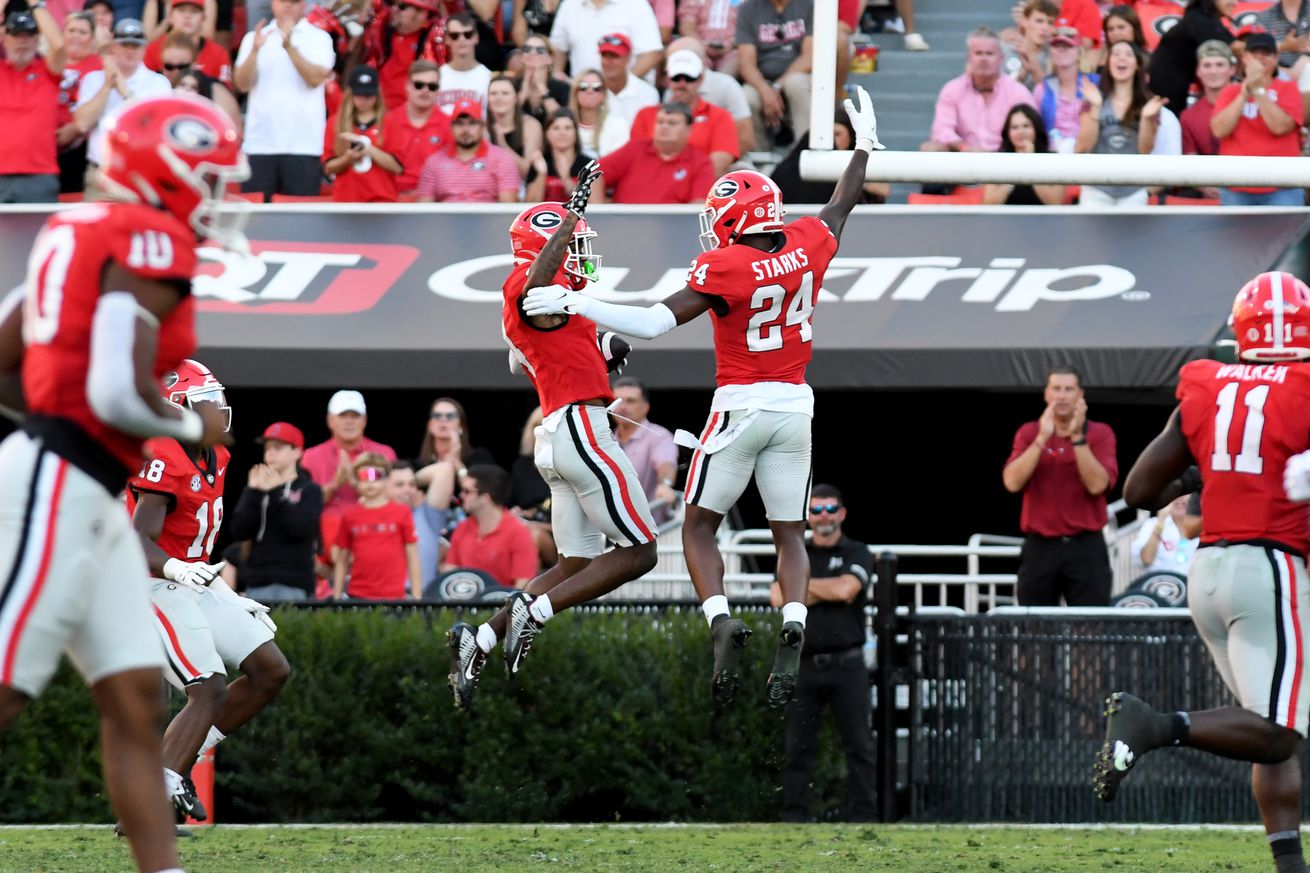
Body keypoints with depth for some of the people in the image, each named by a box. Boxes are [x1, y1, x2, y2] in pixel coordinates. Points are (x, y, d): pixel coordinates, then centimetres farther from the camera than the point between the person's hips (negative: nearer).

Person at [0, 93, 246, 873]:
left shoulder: (79, 234, 16)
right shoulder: (150, 245, -12)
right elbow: (119, 393, -23)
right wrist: (195, 425, -5)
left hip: (92, 498, 10)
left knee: (136, 704, 7)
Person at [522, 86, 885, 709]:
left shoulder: (725, 266, -15)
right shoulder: (810, 243, 0)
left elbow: (654, 323, -21)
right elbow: (841, 206, 22)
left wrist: (572, 304, -17)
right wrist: (864, 145, 40)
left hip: (740, 404, -5)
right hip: (795, 404, 5)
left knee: (700, 527, 6)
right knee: (789, 535, 9)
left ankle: (720, 619, -17)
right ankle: (793, 623, -15)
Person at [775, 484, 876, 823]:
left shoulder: (856, 553, 5)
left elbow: (846, 589, -14)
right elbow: (779, 597, -3)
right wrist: (827, 591, -7)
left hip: (846, 665, -3)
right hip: (804, 665, 3)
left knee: (859, 744, -3)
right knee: (797, 745, 3)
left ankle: (863, 816, -1)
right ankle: (794, 817, 7)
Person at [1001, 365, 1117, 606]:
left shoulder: (1099, 433, 1)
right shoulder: (1028, 433, 6)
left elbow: (1097, 485, -13)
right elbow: (1012, 482, -9)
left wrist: (1077, 437, -17)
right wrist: (1042, 438, -14)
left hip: (1085, 547, -2)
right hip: (1040, 548, 2)